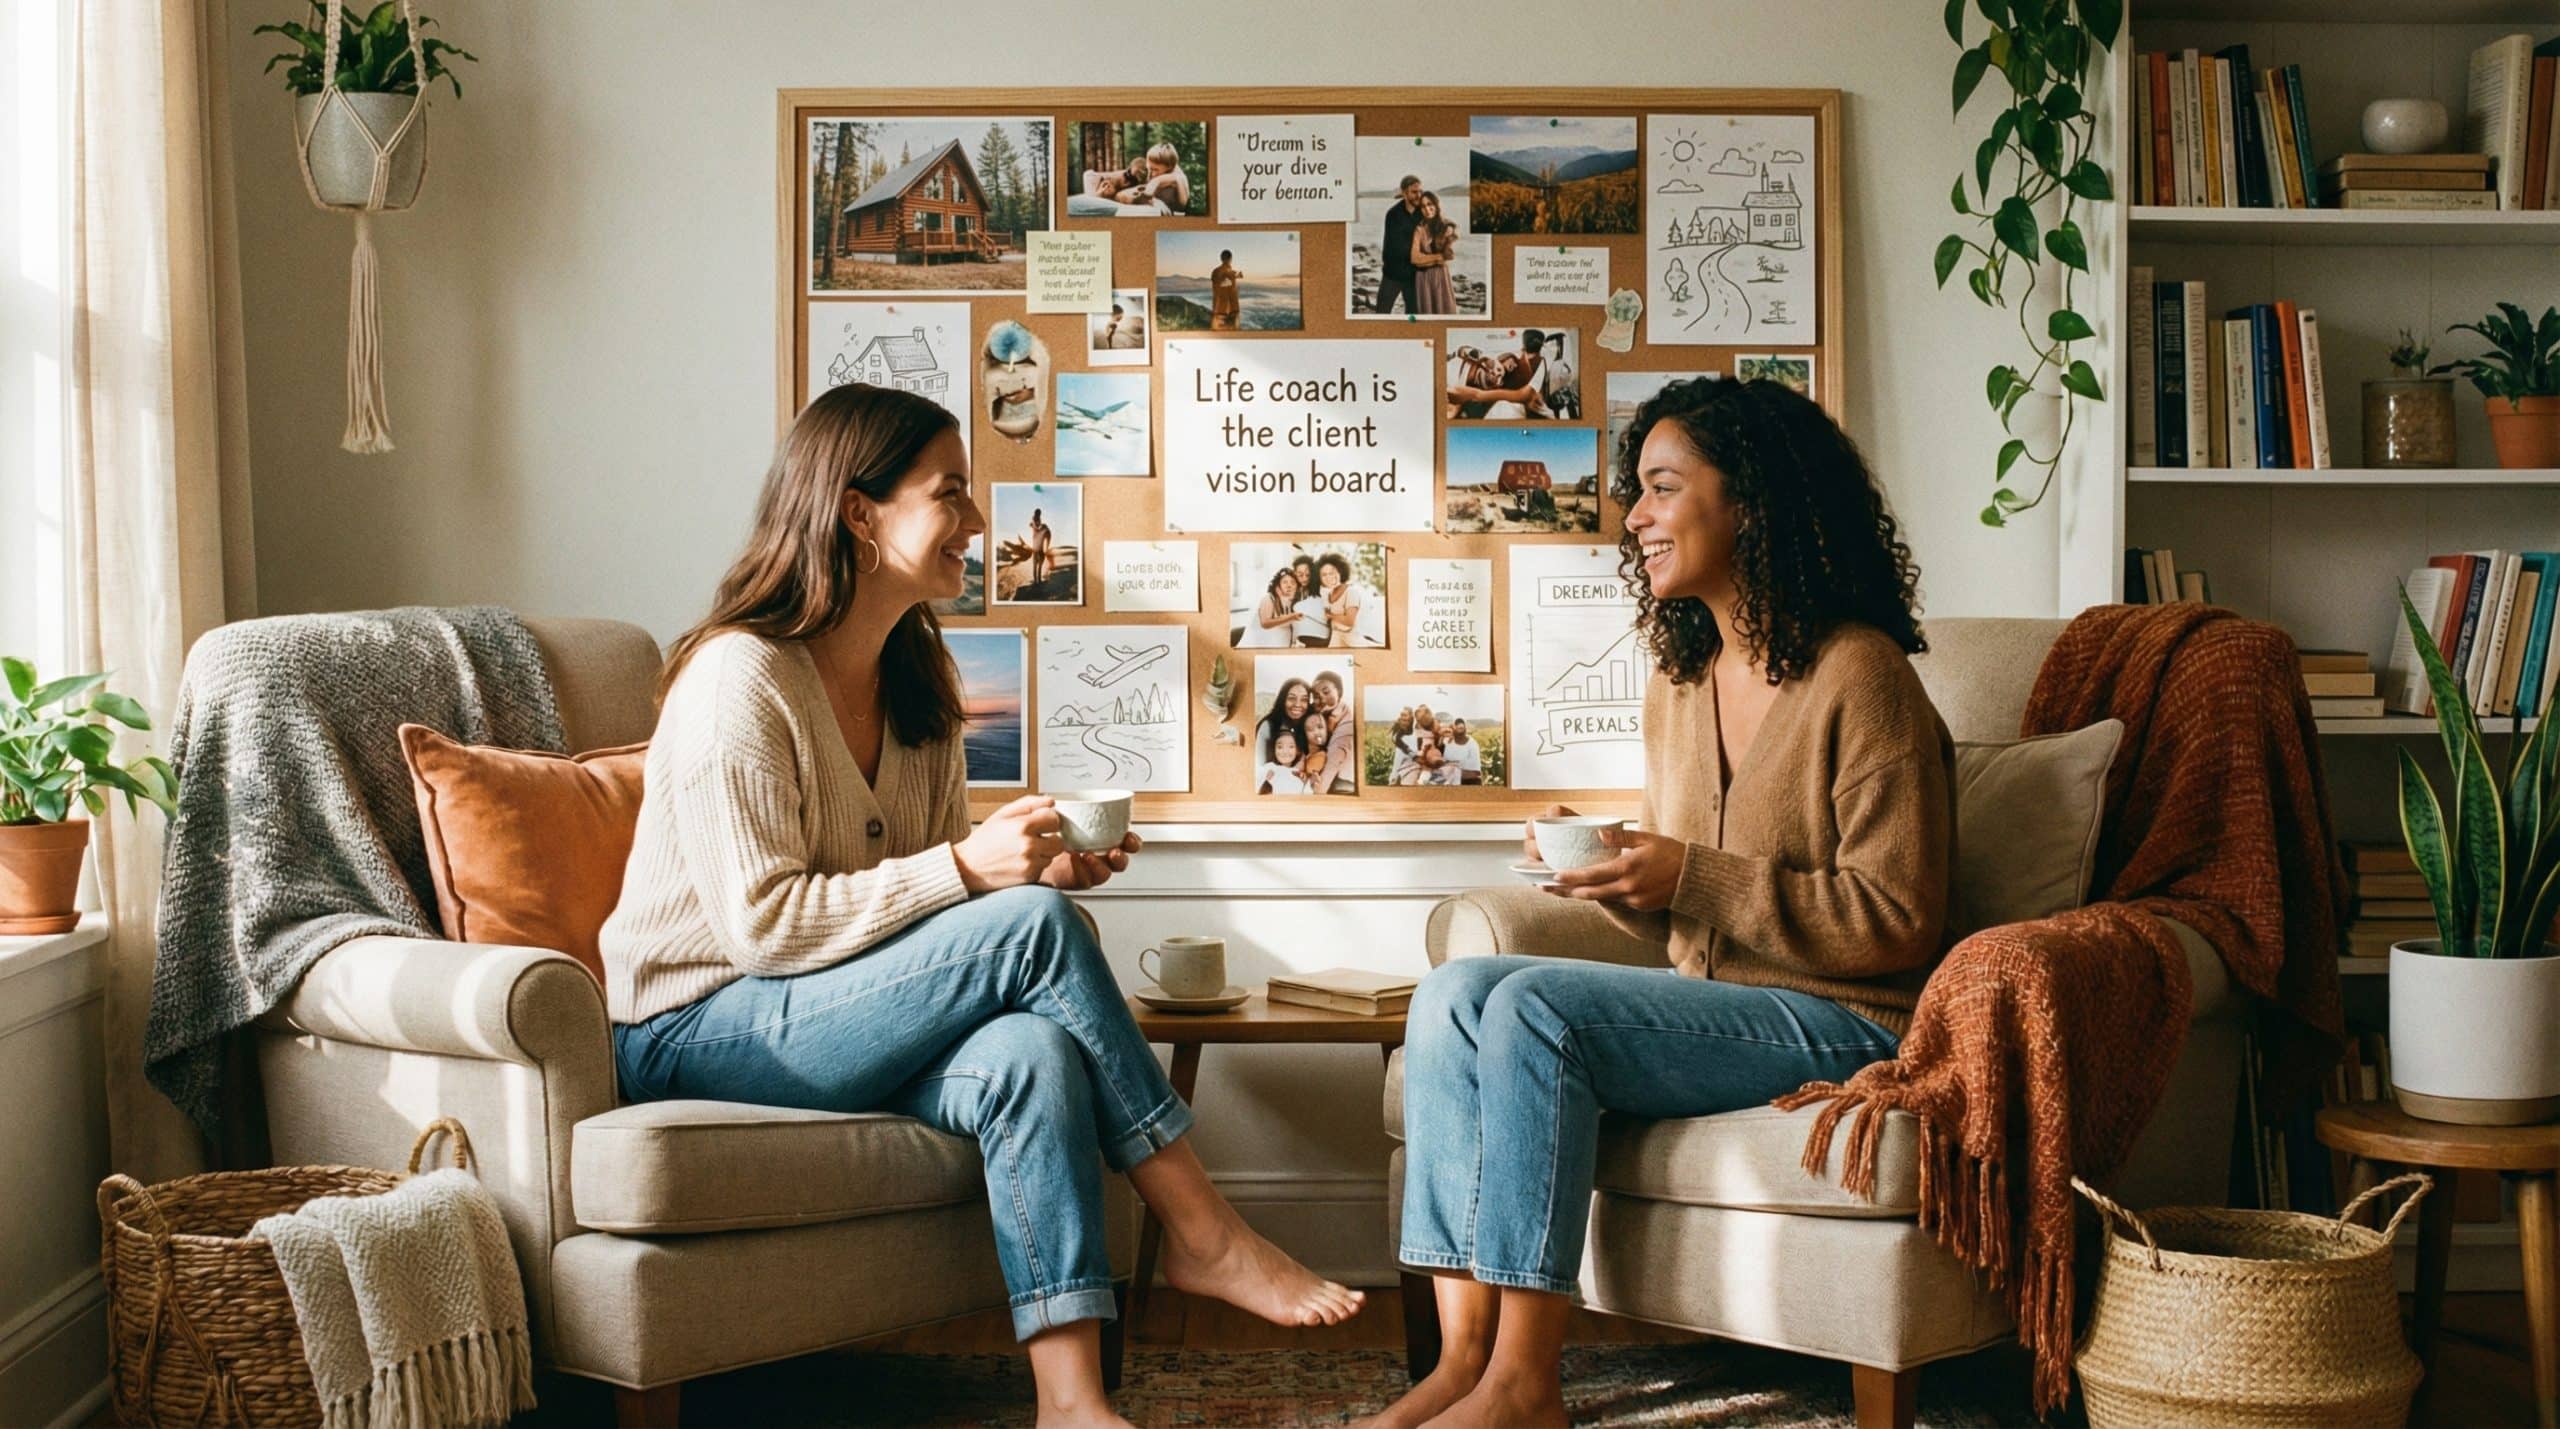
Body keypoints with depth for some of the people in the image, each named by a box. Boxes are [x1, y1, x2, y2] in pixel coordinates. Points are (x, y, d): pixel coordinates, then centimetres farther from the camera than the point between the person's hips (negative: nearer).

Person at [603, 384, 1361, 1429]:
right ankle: (1201, 1234, -15)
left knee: (1034, 1050, -29)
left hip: (838, 1022, 7)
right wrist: (965, 870, -26)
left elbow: (930, 896, 14)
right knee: (1035, 929, -26)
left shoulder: (914, 682, 11)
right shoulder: (738, 679, -16)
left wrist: (1036, 866, -7)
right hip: (695, 1035, -7)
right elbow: (763, 923, -21)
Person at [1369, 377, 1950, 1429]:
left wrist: (1691, 877, -20)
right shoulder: (1679, 683, 14)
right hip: (1714, 1007, 8)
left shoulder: (1858, 674, -12)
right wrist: (1615, 878, -3)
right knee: (1455, 990, -12)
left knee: (1535, 1006, -26)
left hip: (1844, 1024, -8)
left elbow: (1897, 920, -15)